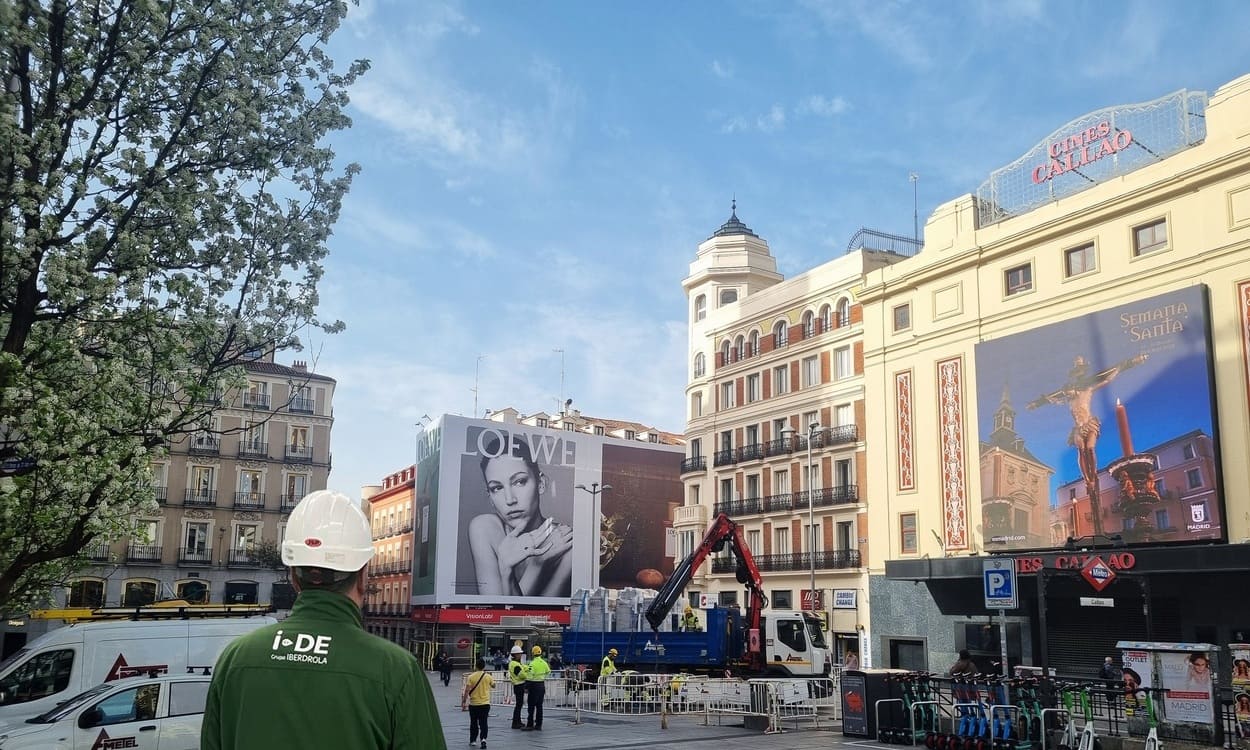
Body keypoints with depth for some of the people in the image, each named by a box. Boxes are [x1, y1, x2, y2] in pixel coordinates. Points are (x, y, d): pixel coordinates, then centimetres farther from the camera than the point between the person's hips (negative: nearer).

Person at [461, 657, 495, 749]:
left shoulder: (471, 677, -8)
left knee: (474, 723, 15)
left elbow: (467, 691, -11)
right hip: (485, 703, 0)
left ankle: (472, 740, 24)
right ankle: (483, 739, -15)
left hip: (473, 704, 0)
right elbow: (493, 686, 15)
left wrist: (464, 702, -4)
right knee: (483, 723, 3)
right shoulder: (488, 677, -4)